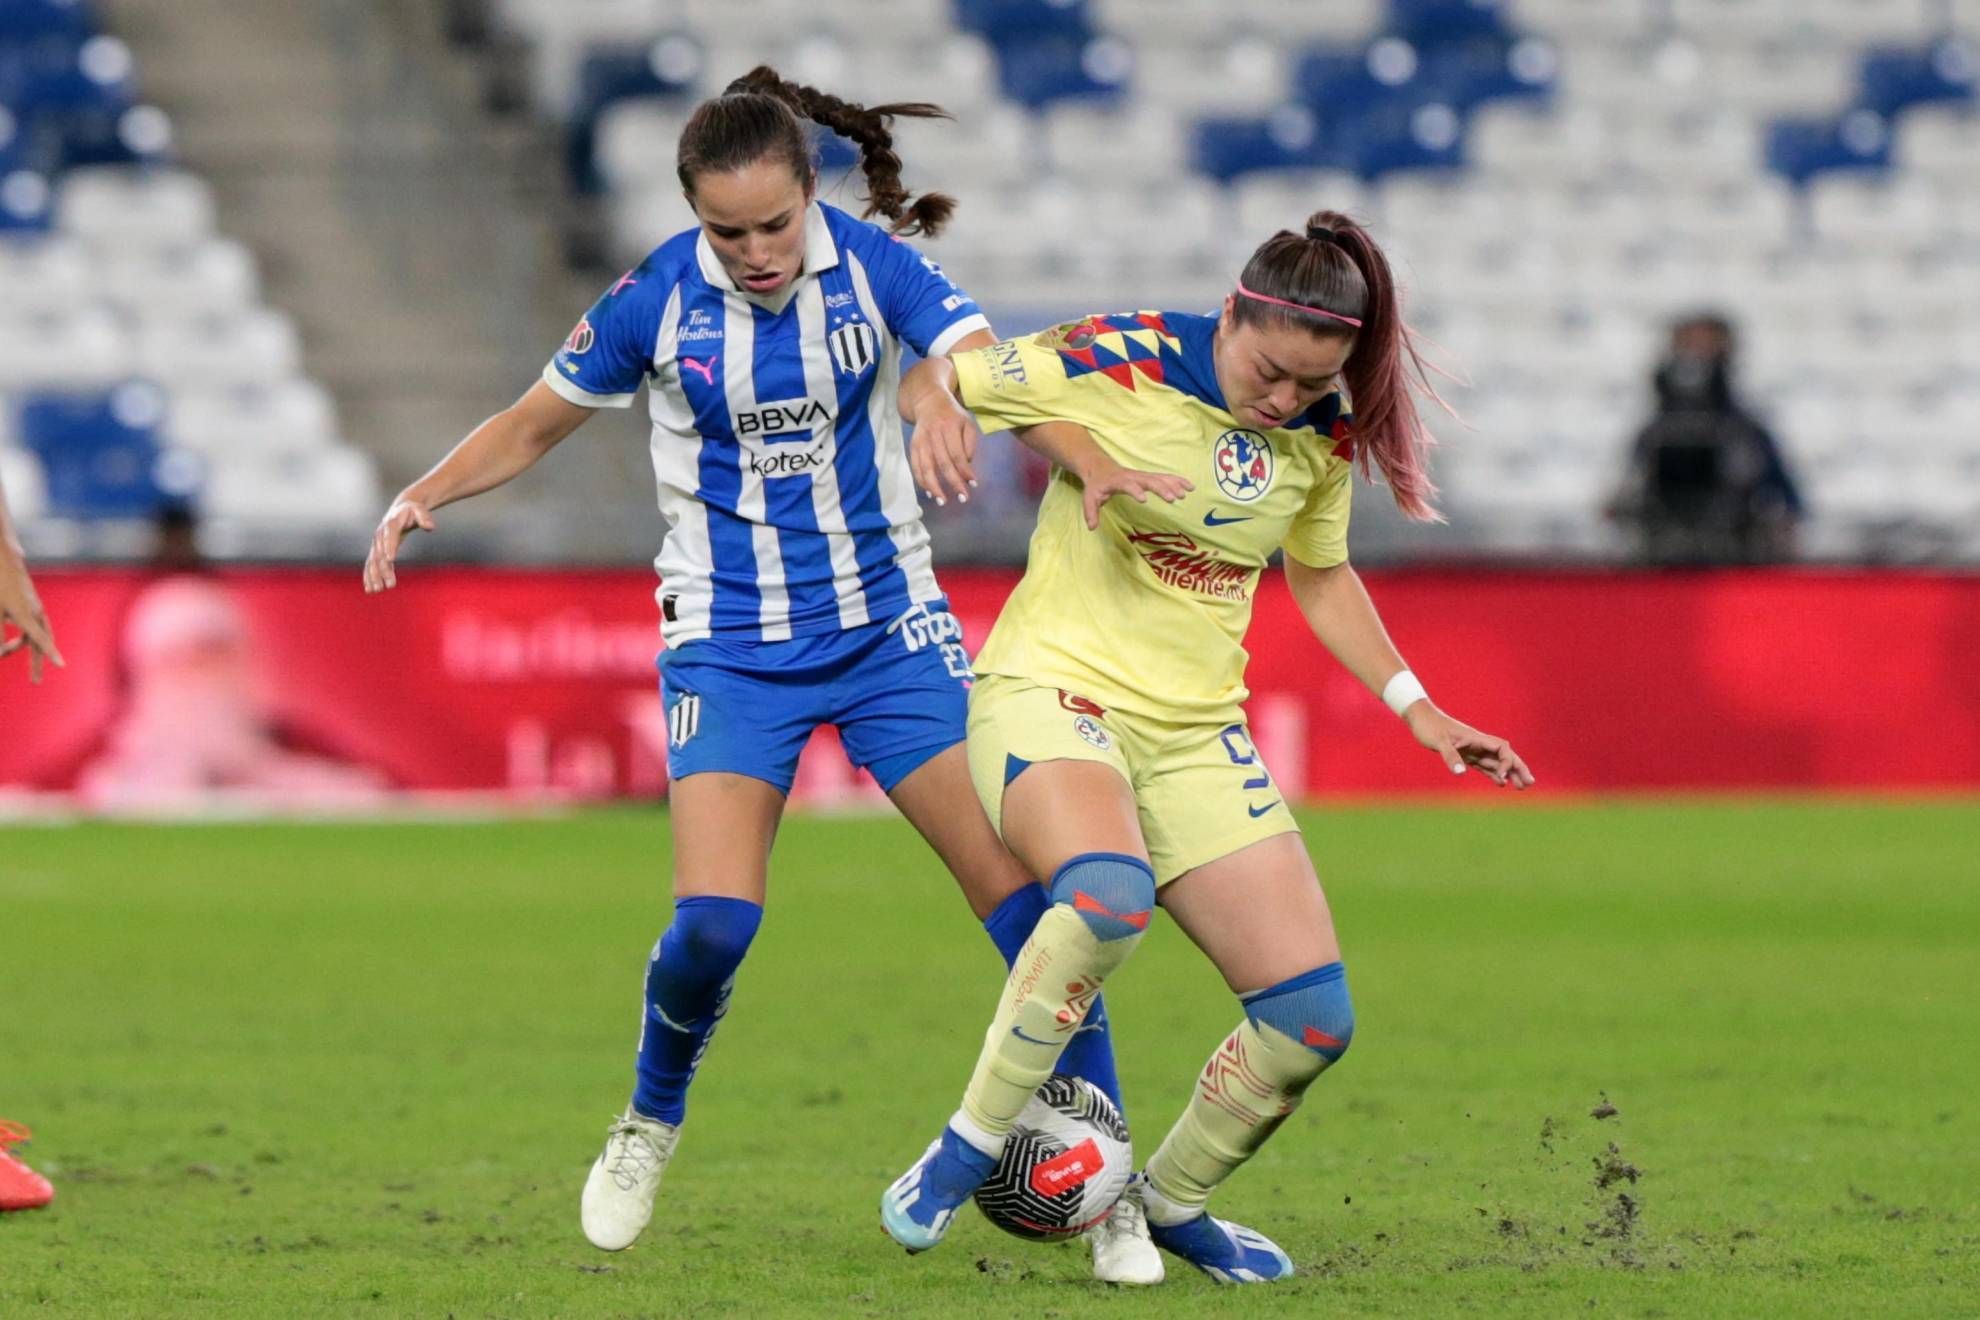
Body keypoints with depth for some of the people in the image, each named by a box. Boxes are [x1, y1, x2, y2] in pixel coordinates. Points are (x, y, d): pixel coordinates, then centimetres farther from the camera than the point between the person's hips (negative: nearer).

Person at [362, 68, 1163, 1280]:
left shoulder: (874, 266, -9)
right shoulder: (656, 301, -7)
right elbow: (533, 425, 7)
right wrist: (426, 496, -10)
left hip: (889, 629, 1)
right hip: (733, 646, -1)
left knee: (1028, 894, -10)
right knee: (715, 920, -18)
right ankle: (651, 1124, 13)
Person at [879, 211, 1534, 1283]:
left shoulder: (1323, 432, 2)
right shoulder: (1113, 365, -14)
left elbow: (1320, 574, 20)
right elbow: (935, 378, -3)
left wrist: (1418, 709, 13)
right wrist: (938, 407, -26)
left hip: (1196, 736, 6)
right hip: (1051, 689, -6)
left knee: (1313, 1020, -4)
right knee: (1110, 894, -38)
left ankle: (1170, 1202, 22)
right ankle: (967, 1152, -23)